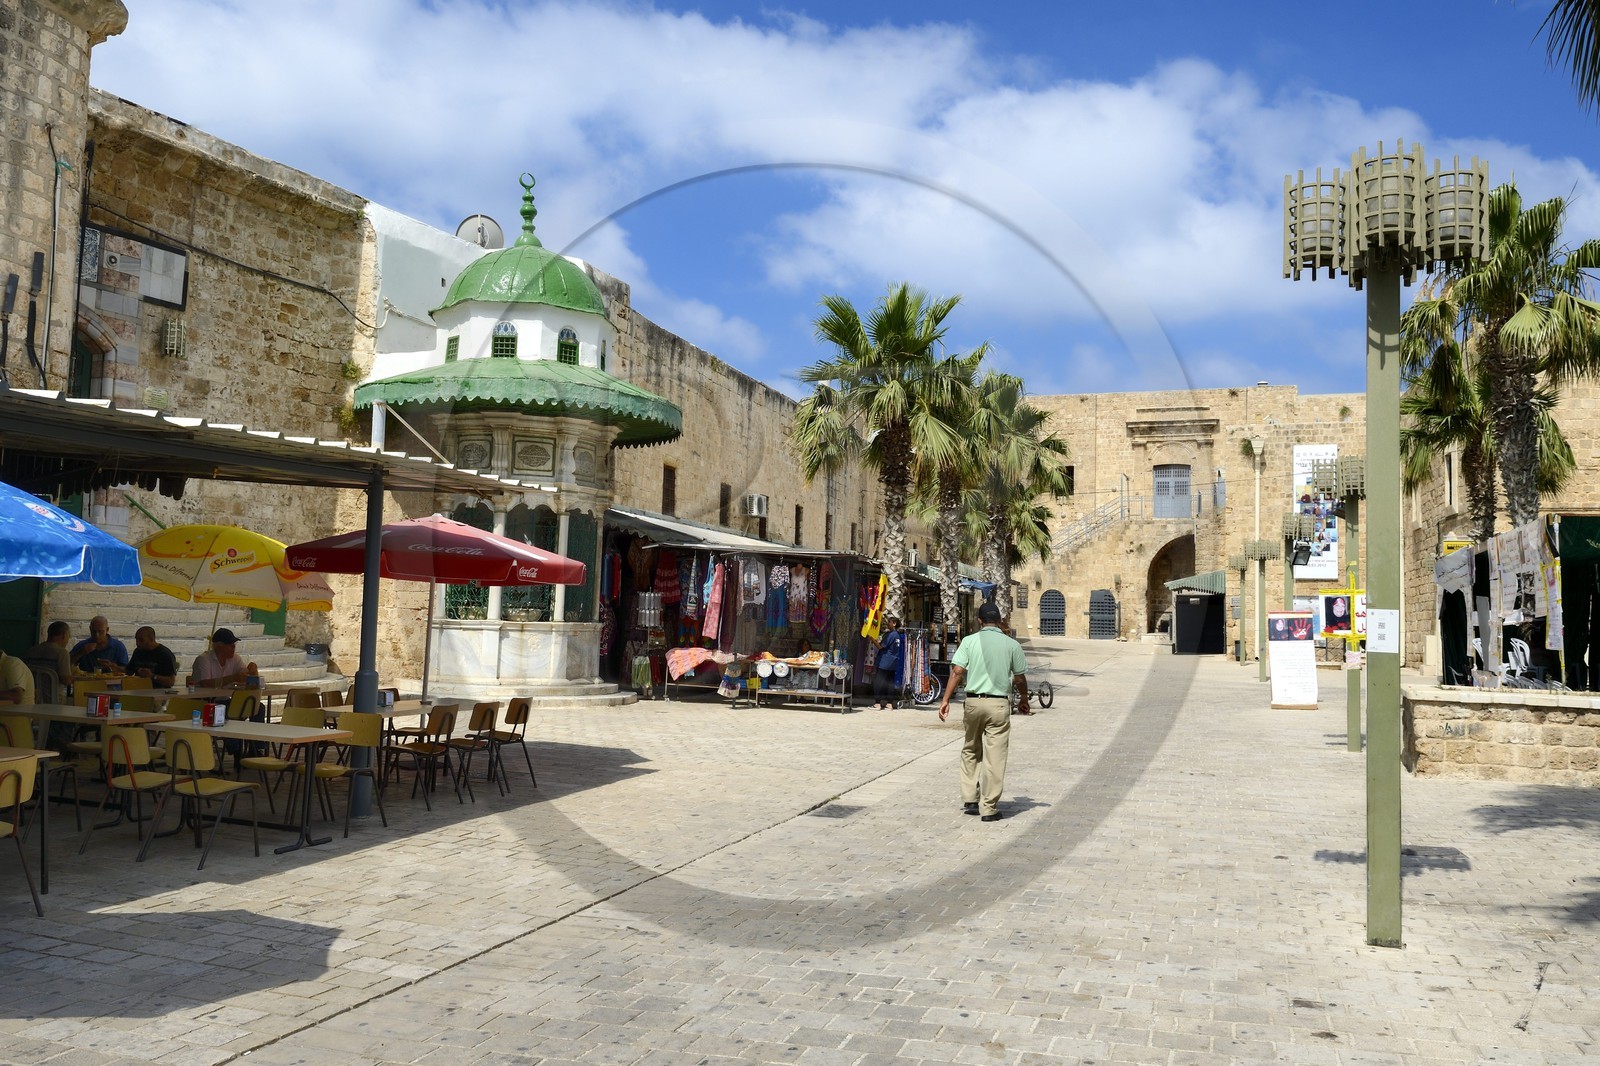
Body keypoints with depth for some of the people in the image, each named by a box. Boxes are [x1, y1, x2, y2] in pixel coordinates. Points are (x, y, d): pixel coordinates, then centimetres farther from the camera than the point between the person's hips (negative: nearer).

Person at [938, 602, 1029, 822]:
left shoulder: (969, 641, 1)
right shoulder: (1012, 645, 1)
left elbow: (957, 671, -7)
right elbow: (1020, 679, 4)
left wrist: (945, 699, -4)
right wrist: (1024, 700, 22)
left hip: (973, 702, 1)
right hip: (999, 704, -1)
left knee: (970, 752, 19)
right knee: (994, 757, 3)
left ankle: (970, 799, 19)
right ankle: (989, 808, 5)